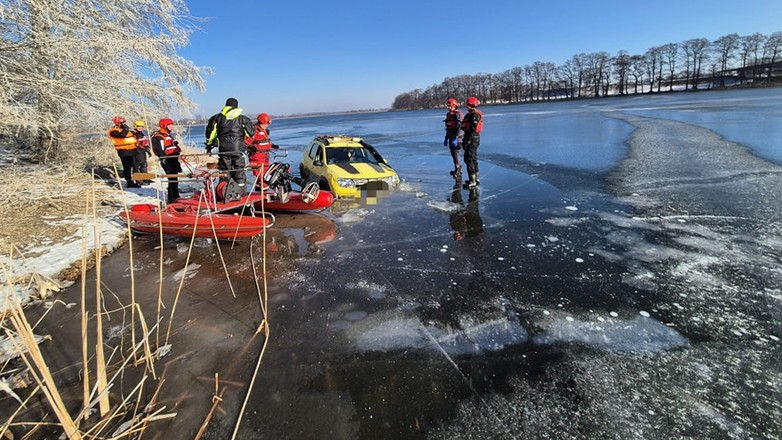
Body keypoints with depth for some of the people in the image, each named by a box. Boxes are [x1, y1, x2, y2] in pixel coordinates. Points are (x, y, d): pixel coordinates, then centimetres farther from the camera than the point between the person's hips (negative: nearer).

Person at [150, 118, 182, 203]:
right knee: (172, 179, -11)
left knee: (174, 178, 17)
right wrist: (163, 160, -22)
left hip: (173, 158, 10)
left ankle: (174, 197, 29)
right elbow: (161, 150, -17)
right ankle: (173, 198, -6)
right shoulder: (158, 137, -11)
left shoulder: (169, 134, 20)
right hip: (167, 160, -10)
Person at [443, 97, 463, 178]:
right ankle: (457, 170, 25)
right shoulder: (449, 114, 14)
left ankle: (458, 172, -2)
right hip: (451, 138, 9)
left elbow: (459, 127, -20)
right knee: (453, 154, 13)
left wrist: (456, 138, -24)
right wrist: (446, 138, 21)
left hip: (456, 138, -9)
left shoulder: (458, 114, -13)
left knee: (456, 154, -8)